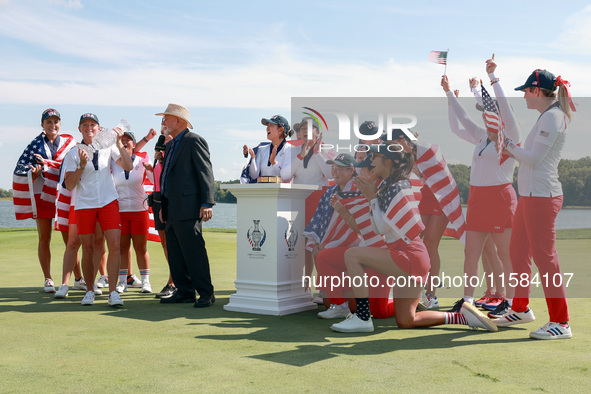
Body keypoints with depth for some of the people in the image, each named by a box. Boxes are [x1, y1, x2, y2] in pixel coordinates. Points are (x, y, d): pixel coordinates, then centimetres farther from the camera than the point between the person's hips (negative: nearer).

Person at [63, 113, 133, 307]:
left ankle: (113, 291, -7)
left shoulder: (108, 148, 8)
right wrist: (81, 166, -13)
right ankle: (90, 291, 16)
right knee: (88, 249, 3)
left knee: (114, 245, -11)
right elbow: (69, 185, 0)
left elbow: (128, 166, -4)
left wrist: (119, 142, -10)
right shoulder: (74, 153, 5)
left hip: (108, 202, 0)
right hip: (84, 205, 0)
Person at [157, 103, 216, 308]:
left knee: (193, 250, -8)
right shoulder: (171, 145, 21)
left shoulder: (195, 141, -6)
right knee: (175, 253, 10)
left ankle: (206, 293, -1)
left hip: (187, 208, -9)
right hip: (172, 209, 10)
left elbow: (206, 173, -11)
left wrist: (207, 203, -17)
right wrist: (163, 206, 21)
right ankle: (185, 291, 17)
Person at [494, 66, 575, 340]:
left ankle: (561, 323, 0)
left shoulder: (552, 116, -13)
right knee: (518, 253, 16)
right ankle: (521, 309, 30)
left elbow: (534, 158, -18)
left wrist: (510, 147, -4)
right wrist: (513, 151, 8)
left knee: (544, 257, -7)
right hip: (530, 194, 10)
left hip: (542, 196, -10)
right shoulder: (547, 117, 17)